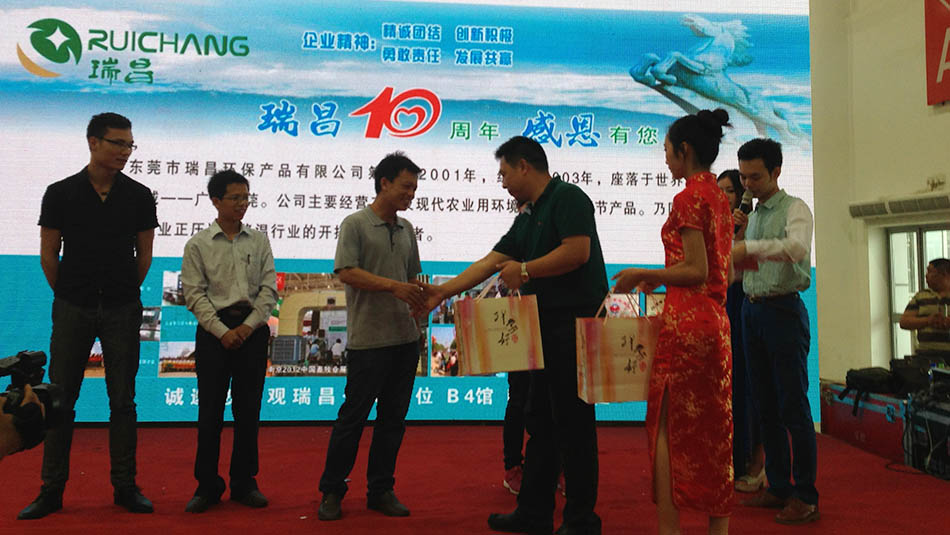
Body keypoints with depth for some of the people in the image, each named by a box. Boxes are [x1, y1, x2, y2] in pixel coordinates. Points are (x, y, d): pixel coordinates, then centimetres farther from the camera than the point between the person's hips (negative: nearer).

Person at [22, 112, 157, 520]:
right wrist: (69, 296, 8)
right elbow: (49, 253, 5)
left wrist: (124, 294, 10)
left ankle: (125, 486, 15)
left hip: (122, 310, 1)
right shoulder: (61, 194, -1)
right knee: (61, 399, 4)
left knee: (123, 401, 5)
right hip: (72, 310, 0)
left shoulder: (138, 196, 2)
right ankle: (52, 490, 14)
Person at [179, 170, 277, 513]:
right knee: (210, 408, 1)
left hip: (252, 330, 2)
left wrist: (247, 327, -8)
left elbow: (269, 288, 3)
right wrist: (223, 331, -11)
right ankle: (207, 485, 12)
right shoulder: (198, 244, 2)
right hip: (214, 329, -2)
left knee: (248, 408, 5)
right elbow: (194, 294, -2)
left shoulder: (259, 240, 8)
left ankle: (244, 482, 16)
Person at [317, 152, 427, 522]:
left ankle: (381, 490, 20)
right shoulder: (355, 224, -3)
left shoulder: (406, 229, 16)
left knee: (393, 418, 9)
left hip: (405, 338, 6)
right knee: (353, 416, 0)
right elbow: (347, 272, -14)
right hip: (368, 339, -6)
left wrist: (418, 300, 1)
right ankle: (332, 491, 13)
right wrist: (393, 286, -21)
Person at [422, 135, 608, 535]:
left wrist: (525, 270, -11)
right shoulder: (527, 218, 19)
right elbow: (490, 263, 19)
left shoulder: (567, 198, -8)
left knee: (573, 423, -4)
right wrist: (443, 291, 16)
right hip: (548, 326, 10)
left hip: (575, 322, -10)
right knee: (540, 421, 13)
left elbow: (577, 251, -21)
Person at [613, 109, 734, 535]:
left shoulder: (688, 198, -11)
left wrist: (644, 274, -6)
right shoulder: (720, 197, 15)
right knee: (713, 428, 12)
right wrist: (661, 278, 20)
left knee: (668, 427, -2)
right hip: (717, 321, 9)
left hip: (686, 321, -9)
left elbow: (696, 271, -17)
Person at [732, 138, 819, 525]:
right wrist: (743, 230, 7)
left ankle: (805, 496, 5)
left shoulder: (795, 209, -6)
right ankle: (778, 486, 22)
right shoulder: (754, 215, 16)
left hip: (783, 311, -8)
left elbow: (798, 248, -28)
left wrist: (749, 247, -34)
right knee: (765, 406, 11)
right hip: (751, 310, 8)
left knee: (793, 406, -4)